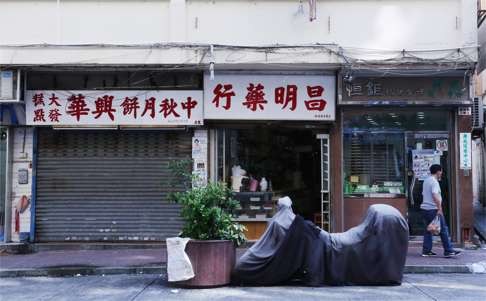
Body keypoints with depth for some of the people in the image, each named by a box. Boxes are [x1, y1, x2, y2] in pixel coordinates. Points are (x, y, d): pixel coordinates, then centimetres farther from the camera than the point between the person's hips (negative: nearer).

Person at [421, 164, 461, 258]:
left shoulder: (426, 181, 16)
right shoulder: (434, 182, -13)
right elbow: (435, 195, -24)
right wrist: (439, 208, -24)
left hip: (425, 208, 9)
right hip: (433, 209, -9)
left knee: (428, 230, 11)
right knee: (443, 230, -3)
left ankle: (426, 251, 10)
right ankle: (448, 251, -2)